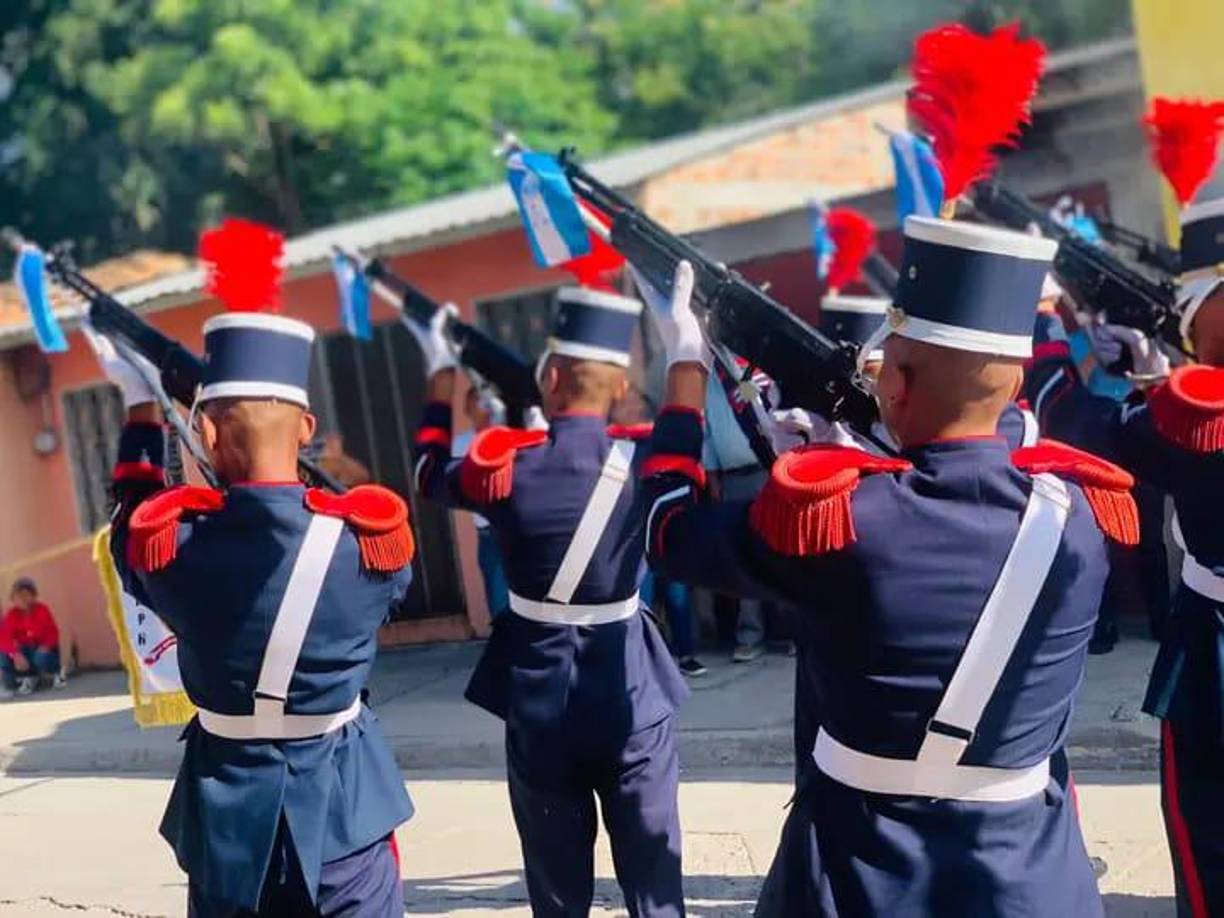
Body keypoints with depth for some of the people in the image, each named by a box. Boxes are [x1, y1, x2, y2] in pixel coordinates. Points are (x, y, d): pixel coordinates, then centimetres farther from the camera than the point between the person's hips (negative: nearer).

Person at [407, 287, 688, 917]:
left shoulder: (503, 465, -9)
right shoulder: (643, 460, -9)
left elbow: (429, 473, 13)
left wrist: (440, 374, 22)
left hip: (540, 699, 0)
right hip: (633, 697, 0)